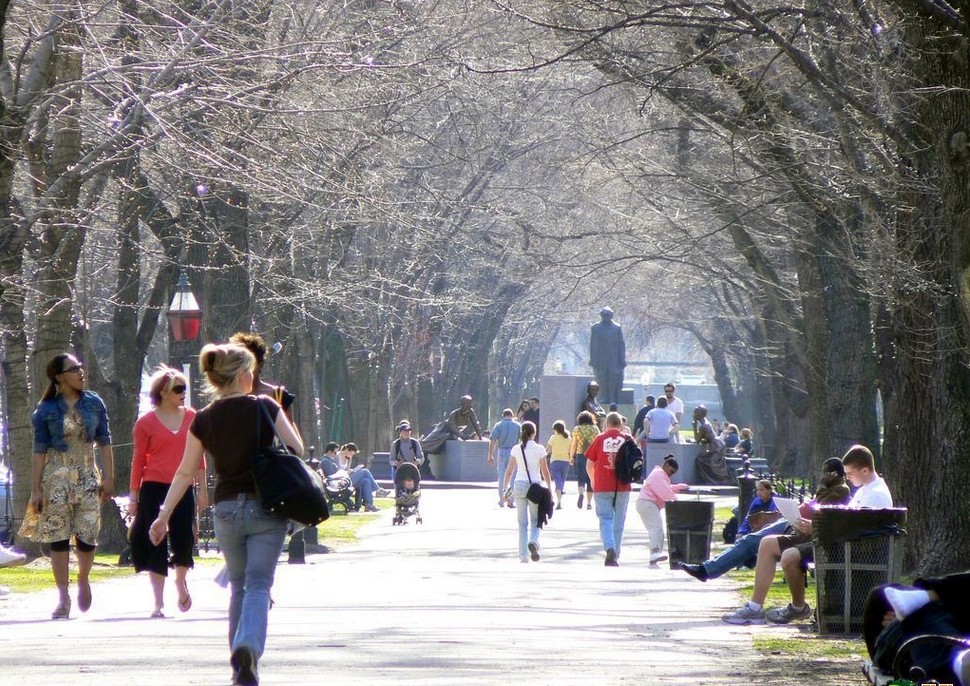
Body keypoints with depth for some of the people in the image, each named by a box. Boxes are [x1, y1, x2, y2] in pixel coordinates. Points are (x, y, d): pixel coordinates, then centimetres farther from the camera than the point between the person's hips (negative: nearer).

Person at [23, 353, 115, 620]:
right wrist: (36, 489, -6)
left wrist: (108, 478, 2)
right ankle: (63, 598, 5)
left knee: (88, 536, -4)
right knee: (58, 537, -2)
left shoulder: (94, 403, 5)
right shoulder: (47, 409, -2)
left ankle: (83, 580, 26)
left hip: (87, 477, 2)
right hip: (56, 478, -2)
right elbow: (39, 450, -2)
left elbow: (104, 443, 8)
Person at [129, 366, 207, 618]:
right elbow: (138, 460, 1)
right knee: (156, 543, 0)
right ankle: (158, 603, 7)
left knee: (183, 540, 1)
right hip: (154, 488, -2)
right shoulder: (146, 422, -2)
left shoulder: (191, 417, 6)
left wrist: (202, 488, 8)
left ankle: (181, 582, 33)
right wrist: (133, 496, 0)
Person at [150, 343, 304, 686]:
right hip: (266, 507, -3)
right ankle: (249, 648, -30)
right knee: (258, 584, -5)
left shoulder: (204, 420, 2)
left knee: (238, 586, 18)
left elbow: (185, 472, 5)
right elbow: (296, 450, -4)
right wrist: (283, 415, 12)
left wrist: (164, 515, 12)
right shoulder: (264, 408, -6)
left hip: (226, 509, 3)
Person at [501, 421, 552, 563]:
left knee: (522, 522, 9)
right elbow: (545, 471, -1)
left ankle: (523, 555, 4)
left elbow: (509, 471, 3)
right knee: (535, 520, 11)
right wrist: (549, 488, 7)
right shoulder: (539, 449, -4)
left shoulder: (516, 449, 1)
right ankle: (533, 541, -20)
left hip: (519, 485, 2)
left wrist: (505, 488, 10)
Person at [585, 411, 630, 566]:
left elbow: (589, 465, 3)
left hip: (602, 487, -1)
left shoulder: (600, 439, 0)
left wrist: (593, 480, 21)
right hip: (623, 488, 1)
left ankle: (610, 548, -24)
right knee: (619, 521, 10)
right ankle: (615, 557, 13)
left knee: (605, 519, 0)